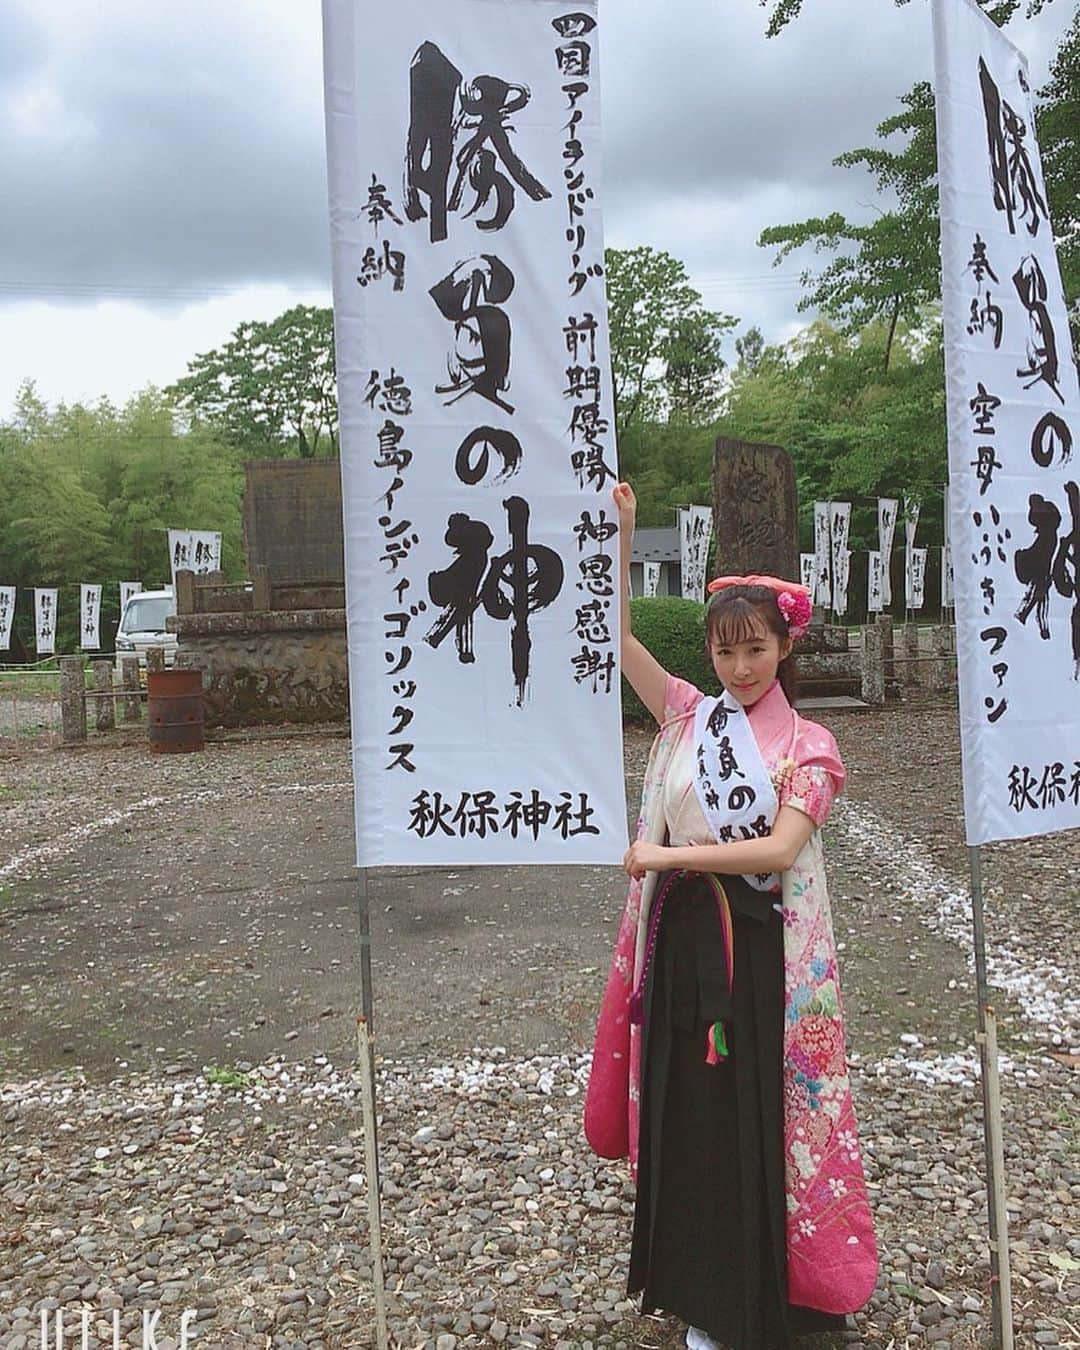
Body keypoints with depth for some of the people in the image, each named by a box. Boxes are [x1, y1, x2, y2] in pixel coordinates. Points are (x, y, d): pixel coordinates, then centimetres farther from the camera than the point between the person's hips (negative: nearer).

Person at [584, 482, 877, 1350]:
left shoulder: (809, 747, -4)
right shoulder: (689, 714, 4)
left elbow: (778, 849, -17)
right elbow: (616, 634, -3)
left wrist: (668, 854, -18)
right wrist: (621, 532, -9)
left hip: (760, 950, -3)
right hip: (682, 940, 3)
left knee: (758, 1117, 9)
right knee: (688, 1115, 13)